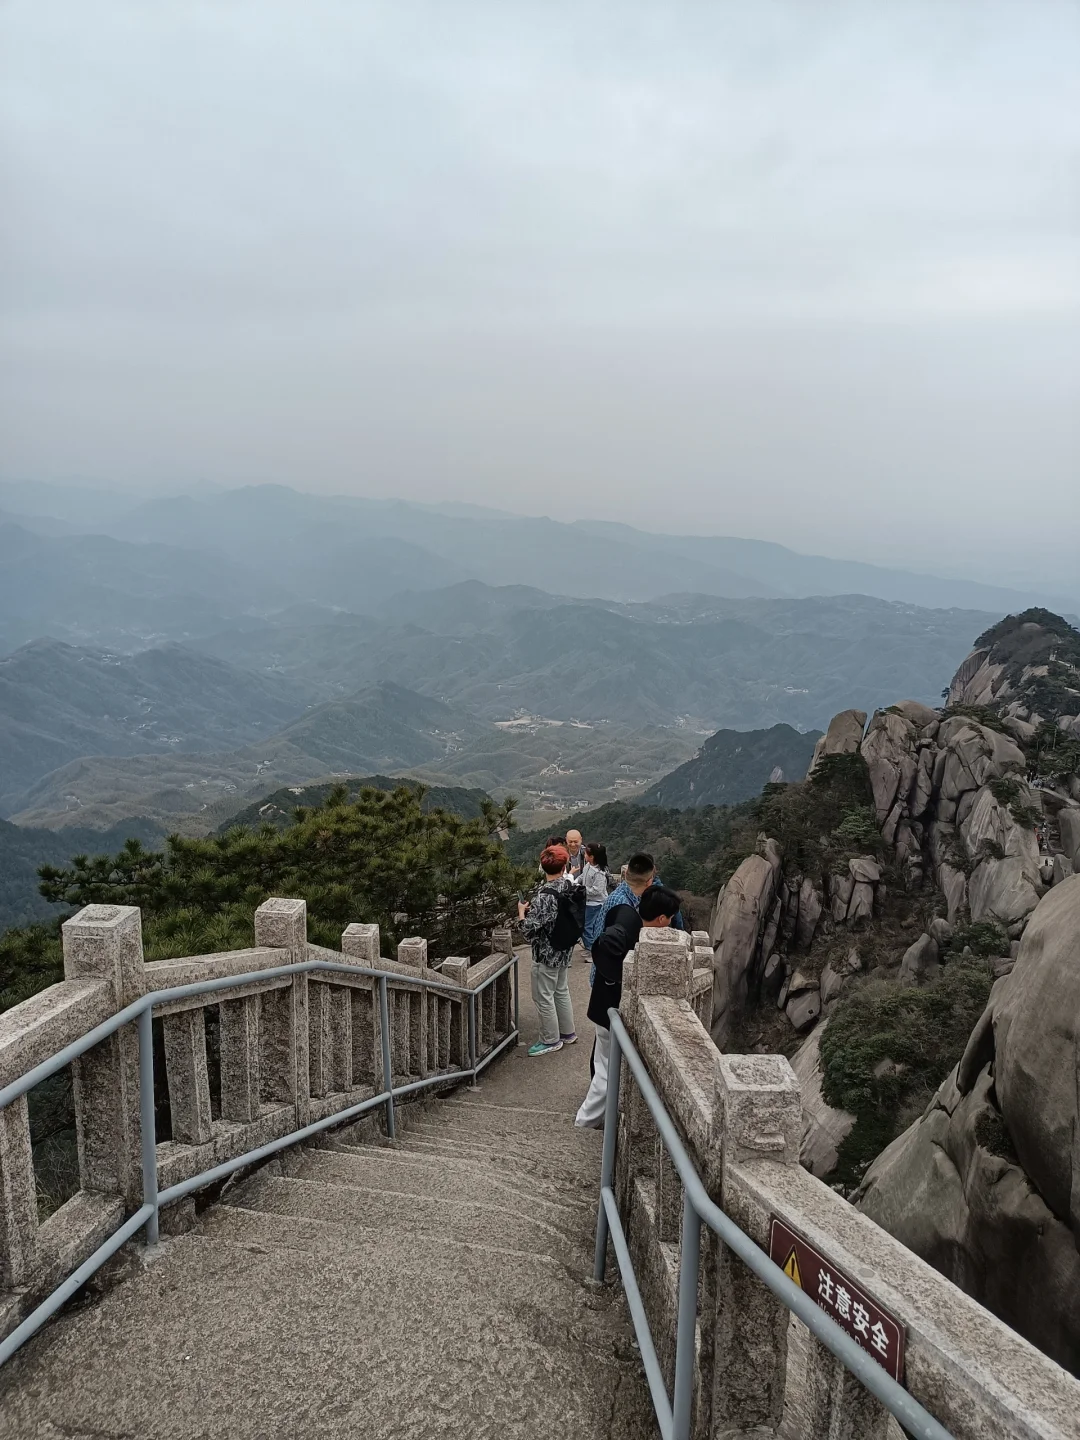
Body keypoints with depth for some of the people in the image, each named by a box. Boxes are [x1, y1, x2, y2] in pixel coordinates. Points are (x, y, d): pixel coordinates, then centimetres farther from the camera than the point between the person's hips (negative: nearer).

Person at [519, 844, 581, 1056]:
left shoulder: (545, 895, -27)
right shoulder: (573, 887, -4)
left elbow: (530, 930, -25)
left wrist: (522, 911, -7)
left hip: (546, 953, -8)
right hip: (565, 950, 8)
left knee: (543, 997, 8)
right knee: (562, 992, 23)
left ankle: (551, 1040, 20)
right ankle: (567, 1033, 35)